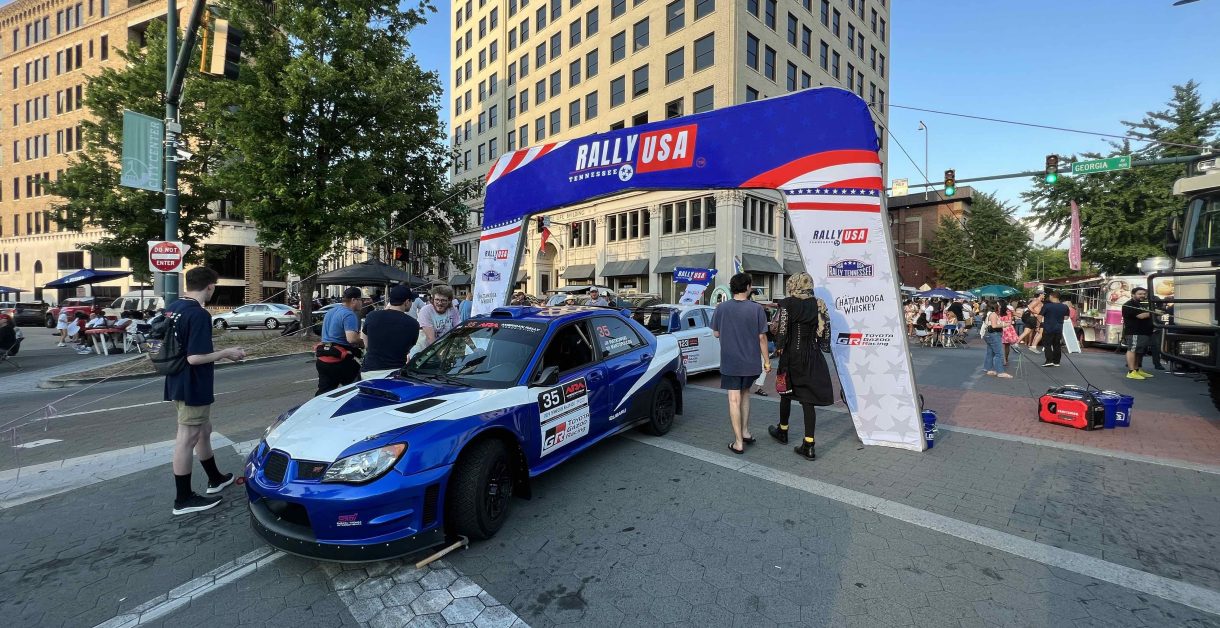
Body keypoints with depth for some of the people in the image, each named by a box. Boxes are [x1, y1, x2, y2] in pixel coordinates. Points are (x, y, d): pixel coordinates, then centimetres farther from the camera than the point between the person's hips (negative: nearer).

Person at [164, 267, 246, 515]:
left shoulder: (171, 309, 7)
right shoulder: (199, 314, -22)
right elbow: (195, 358, -26)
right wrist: (226, 353, -12)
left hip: (177, 384, 9)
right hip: (192, 388, -9)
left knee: (203, 431, 20)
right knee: (187, 440, 1)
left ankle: (215, 479, 35)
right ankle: (183, 499, 13)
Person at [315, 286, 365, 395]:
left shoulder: (330, 312, 15)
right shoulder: (349, 315, -15)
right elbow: (352, 339, -28)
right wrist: (363, 342, -9)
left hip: (322, 359, 9)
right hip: (339, 361, -8)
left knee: (324, 391, 12)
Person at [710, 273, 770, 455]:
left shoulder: (721, 308, -5)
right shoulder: (756, 309, -8)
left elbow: (716, 333, 4)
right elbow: (762, 337, -4)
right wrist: (766, 361, 5)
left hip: (729, 362, -1)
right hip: (751, 362, 1)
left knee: (734, 399, 3)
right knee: (744, 393, 22)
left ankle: (739, 442, 7)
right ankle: (746, 432, 27)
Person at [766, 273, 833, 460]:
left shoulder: (787, 305, -9)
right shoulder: (818, 305, 2)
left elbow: (777, 328, -12)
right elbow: (826, 331, 4)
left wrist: (779, 347, 1)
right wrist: (817, 345, 17)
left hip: (791, 355, -3)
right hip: (813, 358, 3)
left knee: (786, 393, 16)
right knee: (808, 399, 3)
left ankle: (782, 431, 33)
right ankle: (808, 445, 2)